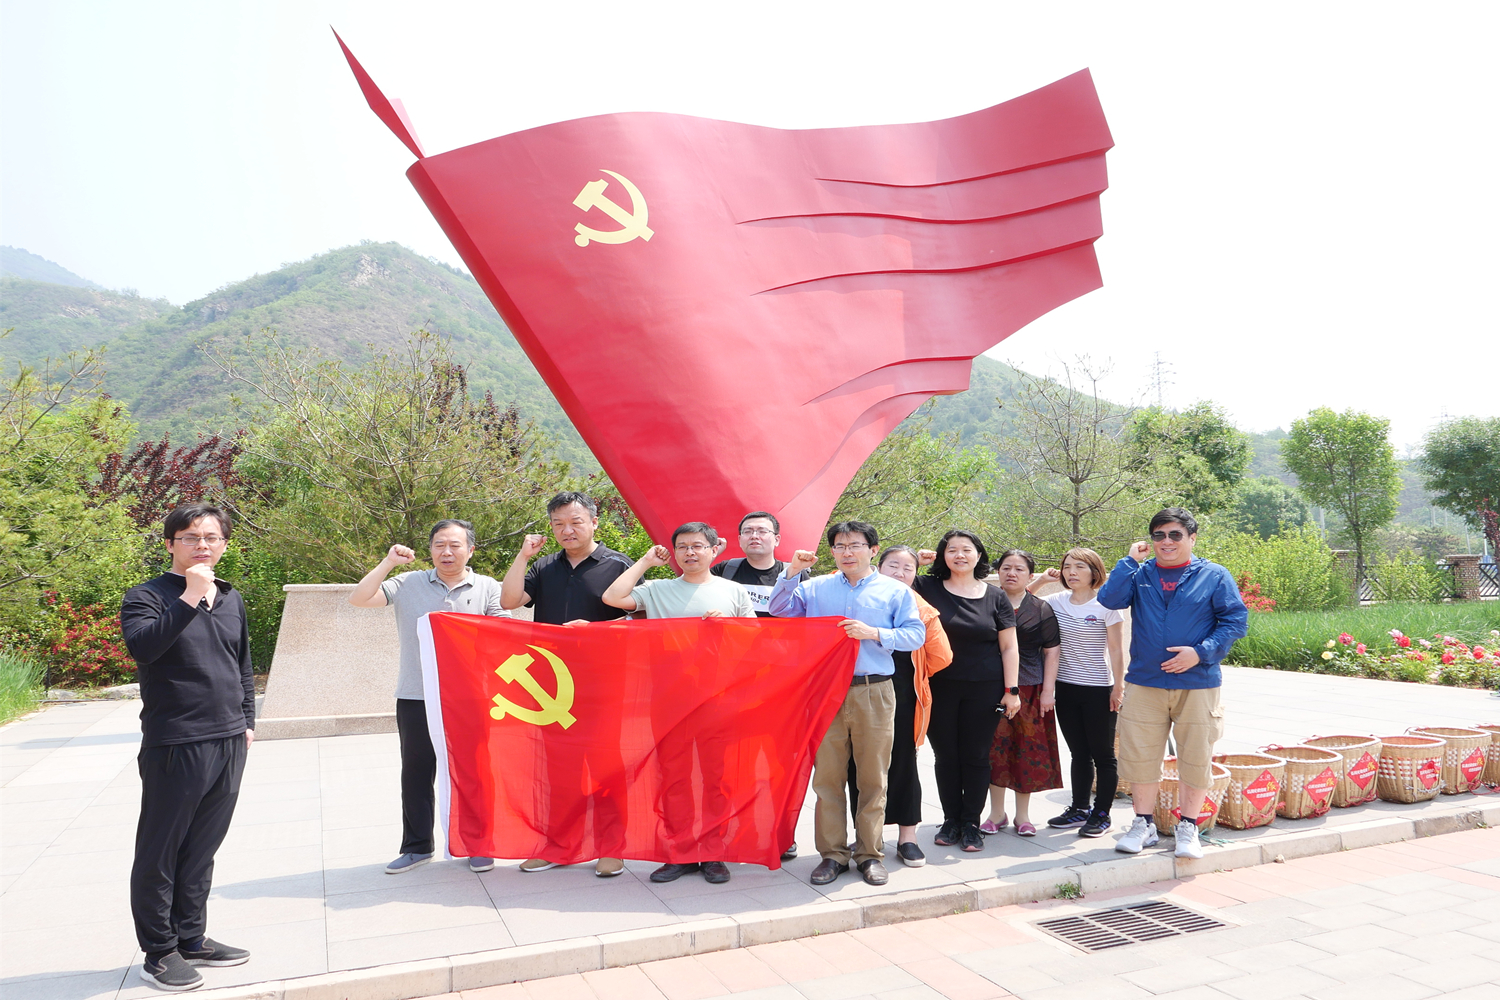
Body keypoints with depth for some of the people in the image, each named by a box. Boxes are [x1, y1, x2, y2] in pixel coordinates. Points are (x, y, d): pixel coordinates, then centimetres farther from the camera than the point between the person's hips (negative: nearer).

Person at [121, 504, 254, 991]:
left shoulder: (231, 599, 12)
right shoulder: (147, 597, -6)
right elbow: (142, 647, -26)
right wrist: (190, 599, -29)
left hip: (229, 744, 6)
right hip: (175, 746, -6)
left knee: (202, 849, 16)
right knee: (160, 854, 5)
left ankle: (191, 938, 28)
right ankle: (159, 952, 18)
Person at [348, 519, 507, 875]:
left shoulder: (488, 588, 4)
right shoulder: (408, 584, 5)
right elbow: (358, 599, -2)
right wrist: (388, 563, -9)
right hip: (416, 698, 1)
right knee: (416, 772, 11)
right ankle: (417, 846, 25)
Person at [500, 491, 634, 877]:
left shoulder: (618, 565, 1)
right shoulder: (544, 568, 15)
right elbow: (509, 601, 4)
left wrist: (593, 628, -16)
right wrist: (523, 555, 0)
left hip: (603, 678, -4)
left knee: (606, 765, -1)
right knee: (557, 765, 10)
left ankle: (612, 849, 9)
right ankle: (558, 845, 22)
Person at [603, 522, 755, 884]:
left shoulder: (734, 592, 12)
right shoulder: (657, 590, 11)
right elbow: (612, 597, -1)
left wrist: (725, 625, -6)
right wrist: (645, 562, 6)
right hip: (671, 694, 1)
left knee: (717, 774, 1)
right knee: (674, 774, 3)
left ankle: (713, 854, 13)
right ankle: (681, 853, 14)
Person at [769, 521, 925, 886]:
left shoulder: (895, 591, 8)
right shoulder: (816, 588, 14)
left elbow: (916, 634, 0)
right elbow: (780, 610, 7)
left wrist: (874, 633, -12)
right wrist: (792, 572, -4)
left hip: (874, 694, -1)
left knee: (873, 777, 4)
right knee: (827, 776, 2)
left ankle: (870, 854, 16)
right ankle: (832, 854, 13)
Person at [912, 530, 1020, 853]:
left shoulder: (995, 597, 4)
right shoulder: (928, 587, 2)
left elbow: (1009, 648, 5)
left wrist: (1011, 690, -1)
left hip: (983, 690, 0)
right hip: (940, 688, 0)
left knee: (976, 756, 5)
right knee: (945, 755, 8)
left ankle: (971, 823, 18)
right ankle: (951, 820, 22)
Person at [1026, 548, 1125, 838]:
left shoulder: (1105, 604, -8)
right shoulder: (1056, 602, 4)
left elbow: (1116, 649, -7)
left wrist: (1118, 686, -10)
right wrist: (1040, 580, 2)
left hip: (1098, 690, -5)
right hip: (1066, 687, 5)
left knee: (1102, 755, 5)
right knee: (1078, 753, 14)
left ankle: (1102, 814, 15)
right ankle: (1079, 809, 24)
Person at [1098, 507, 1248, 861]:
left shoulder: (1214, 576, 2)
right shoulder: (1139, 575, 6)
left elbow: (1236, 619, -3)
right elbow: (1108, 599, -9)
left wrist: (1201, 652, -14)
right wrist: (1131, 560, -9)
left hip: (1198, 685, -1)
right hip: (1144, 683, 2)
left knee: (1195, 757, 6)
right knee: (1139, 755, 6)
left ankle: (1188, 827, 23)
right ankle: (1144, 824, 22)